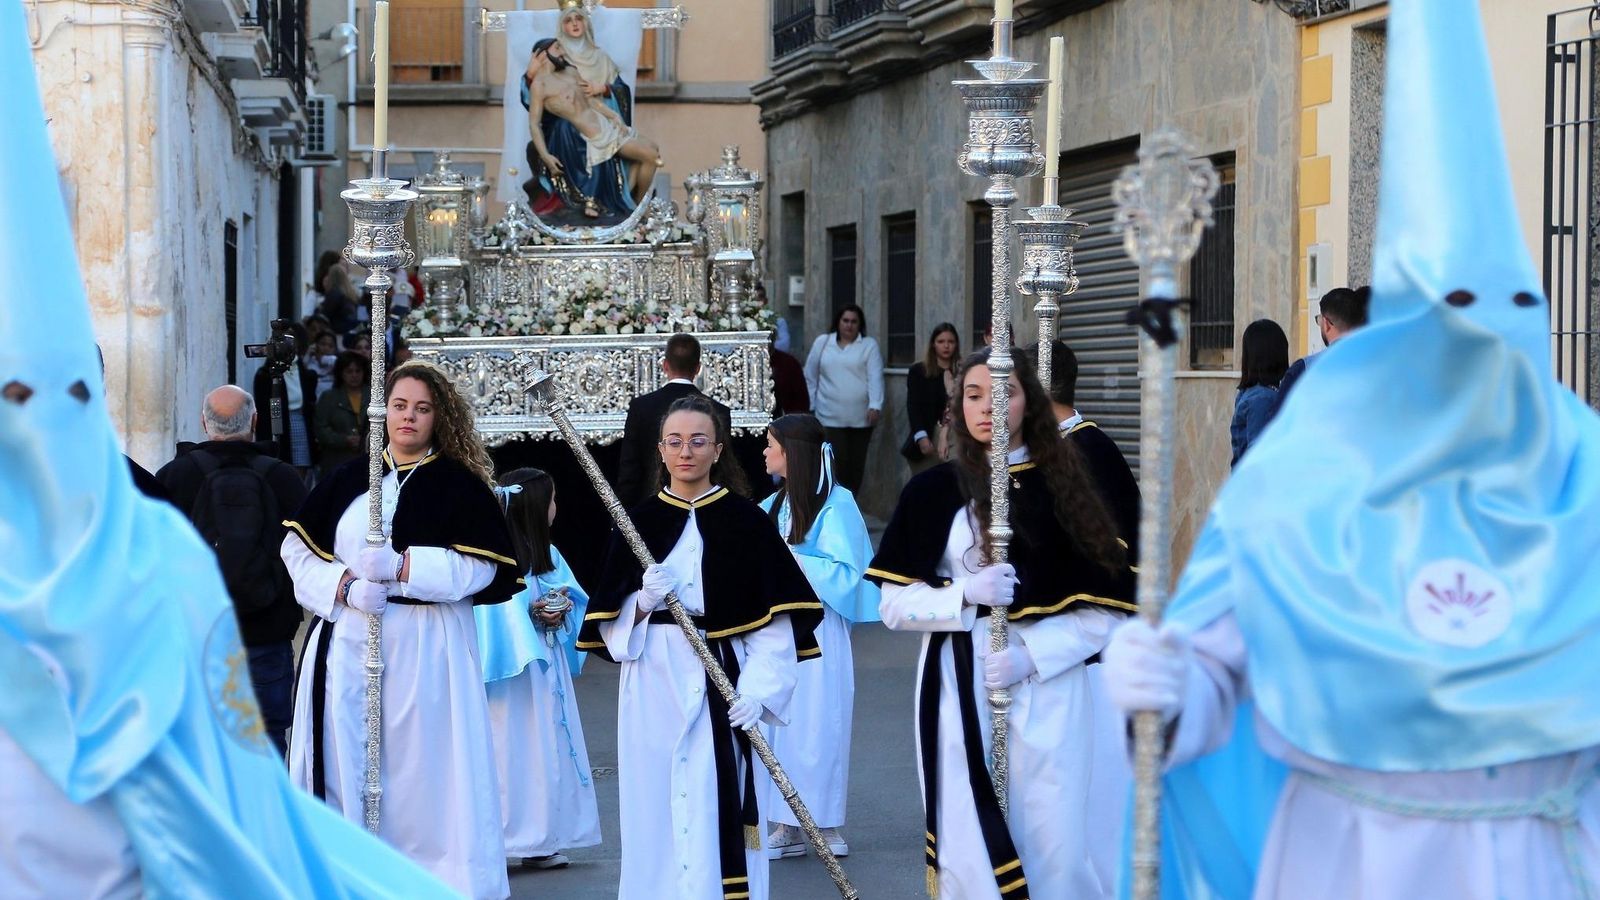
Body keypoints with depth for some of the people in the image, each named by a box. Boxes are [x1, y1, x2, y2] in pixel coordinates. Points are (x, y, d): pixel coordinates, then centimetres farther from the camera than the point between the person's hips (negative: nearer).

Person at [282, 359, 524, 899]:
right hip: (346, 644, 3)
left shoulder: (460, 485, 2)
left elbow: (483, 569, -7)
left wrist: (403, 566, -17)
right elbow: (299, 550, 9)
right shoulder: (347, 479, 12)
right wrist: (344, 586, -10)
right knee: (345, 762, 2)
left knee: (422, 766, -5)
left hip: (427, 648, -3)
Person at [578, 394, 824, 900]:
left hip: (721, 687, -2)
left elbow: (774, 622, -3)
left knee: (718, 814, -7)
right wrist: (643, 601, -12)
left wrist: (757, 689, -15)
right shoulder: (637, 524, 8)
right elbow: (608, 625, 8)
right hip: (653, 688, 2)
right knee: (656, 811, 2)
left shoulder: (746, 522, 2)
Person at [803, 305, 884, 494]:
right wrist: (808, 407, 9)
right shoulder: (822, 343, 7)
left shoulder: (869, 345, 4)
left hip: (861, 417, 1)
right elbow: (810, 378, 11)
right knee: (838, 463, -10)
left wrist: (875, 406, -19)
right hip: (831, 416, -1)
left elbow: (875, 377, -7)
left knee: (856, 464, 7)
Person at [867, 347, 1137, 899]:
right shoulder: (930, 493, 7)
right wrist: (966, 593, -12)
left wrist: (1030, 656, -12)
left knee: (1054, 850, -6)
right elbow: (895, 605, 5)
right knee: (970, 851, -1)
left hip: (1046, 691, -1)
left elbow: (1105, 610, 1)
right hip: (957, 691, 1)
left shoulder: (1064, 487, 4)